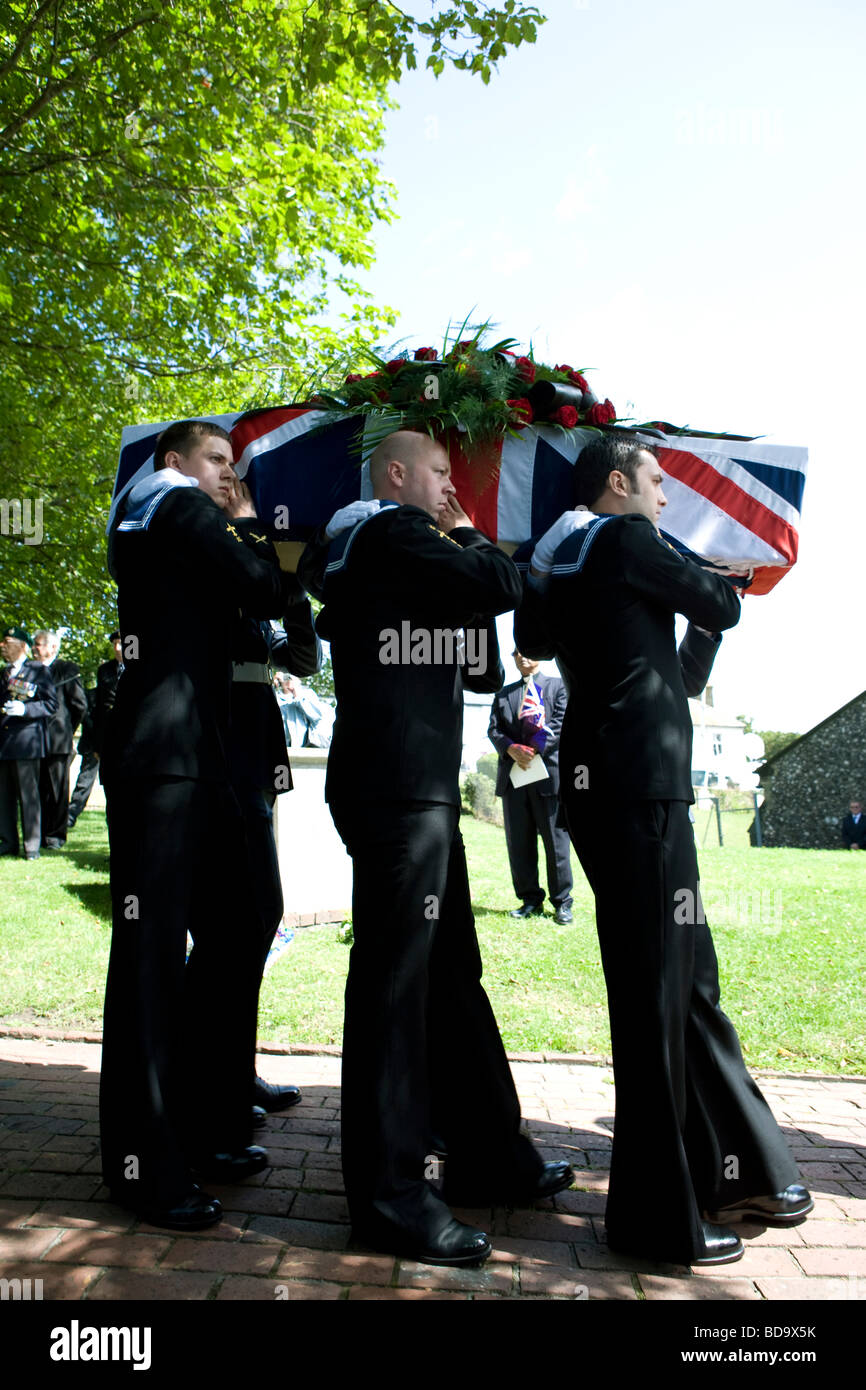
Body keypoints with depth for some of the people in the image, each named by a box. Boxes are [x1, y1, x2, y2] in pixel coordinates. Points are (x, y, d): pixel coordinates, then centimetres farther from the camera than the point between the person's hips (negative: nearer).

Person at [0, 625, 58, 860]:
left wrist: (24, 709, -18)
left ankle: (32, 845, 2)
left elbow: (51, 704, -5)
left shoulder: (39, 671, 0)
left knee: (28, 795, -4)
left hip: (26, 741, -6)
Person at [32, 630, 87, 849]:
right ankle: (39, 834, 15)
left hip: (57, 740, -5)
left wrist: (66, 729, 3)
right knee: (38, 790, 7)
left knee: (57, 791, 0)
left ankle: (56, 836, 7)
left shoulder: (67, 670, -1)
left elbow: (80, 705, -2)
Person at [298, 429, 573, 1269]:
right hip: (397, 785, -11)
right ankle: (390, 1194, 5)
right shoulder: (394, 531, -4)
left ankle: (489, 1157, 26)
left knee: (452, 976, 14)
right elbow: (502, 586, -15)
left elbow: (483, 670, 23)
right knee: (394, 980, -6)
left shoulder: (378, 549, 24)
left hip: (420, 788, 11)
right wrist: (467, 536, 6)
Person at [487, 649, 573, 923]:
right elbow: (494, 729, 8)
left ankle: (562, 902, 7)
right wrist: (511, 749, -12)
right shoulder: (503, 695, 20)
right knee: (518, 842, 3)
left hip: (549, 772, -3)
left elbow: (560, 722, -3)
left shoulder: (558, 686, 11)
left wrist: (535, 748, -15)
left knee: (555, 841, -1)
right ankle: (530, 900, 11)